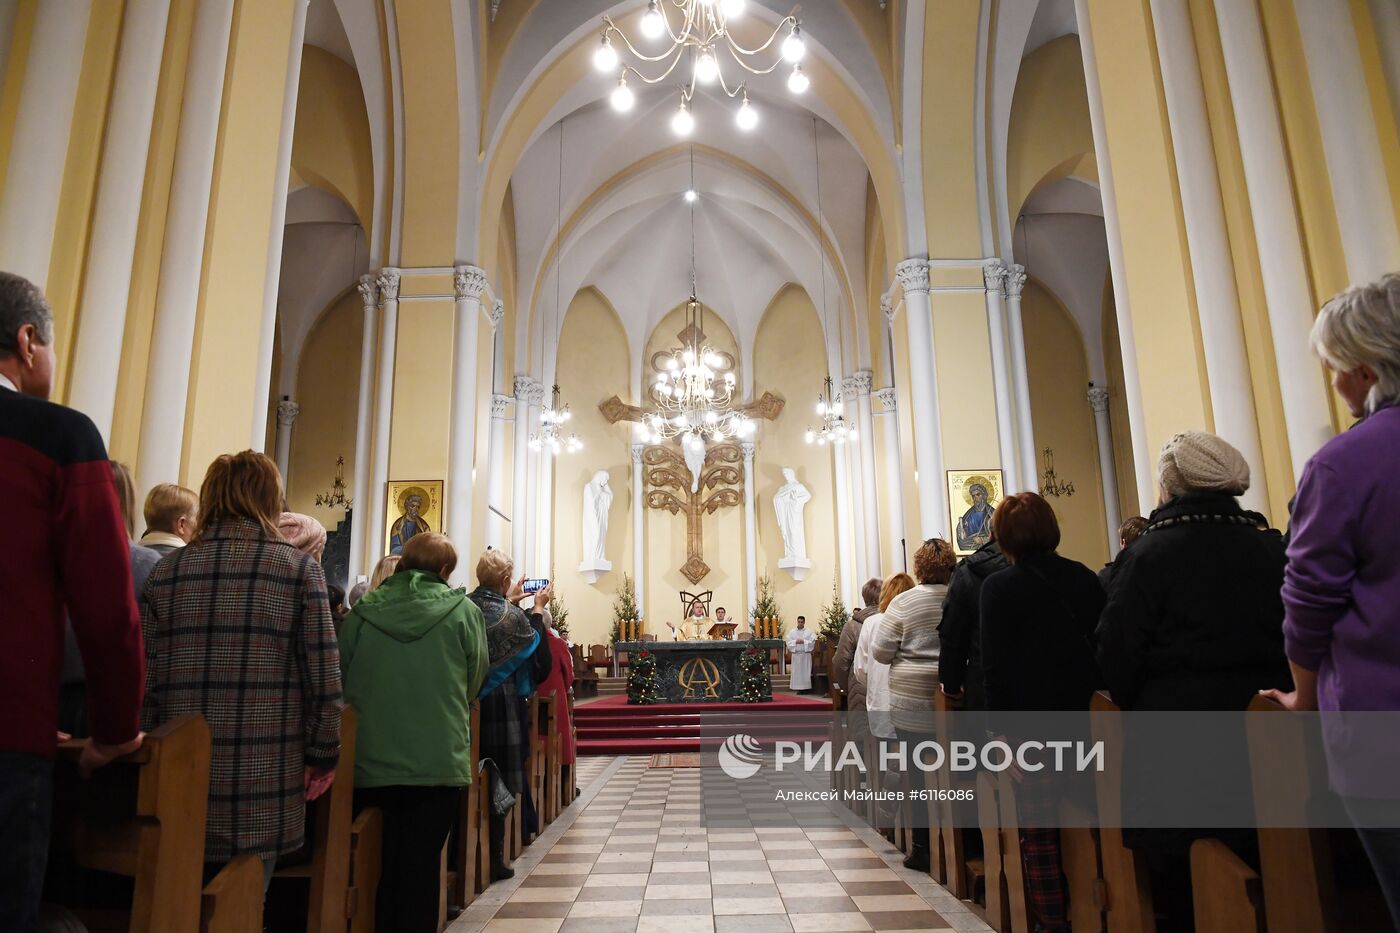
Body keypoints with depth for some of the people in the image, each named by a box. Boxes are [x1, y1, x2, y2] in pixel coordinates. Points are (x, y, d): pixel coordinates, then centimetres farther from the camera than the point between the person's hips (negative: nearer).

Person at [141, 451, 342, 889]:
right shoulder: (299, 568, -5)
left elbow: (143, 678, 5)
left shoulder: (167, 570, 4)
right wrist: (323, 753, 4)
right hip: (262, 789, -3)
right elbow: (324, 677, -7)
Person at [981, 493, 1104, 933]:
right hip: (1087, 716, 5)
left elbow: (996, 666, -14)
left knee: (1039, 833, 6)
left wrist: (1000, 728, -8)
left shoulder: (999, 587, -12)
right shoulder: (1085, 578, 1)